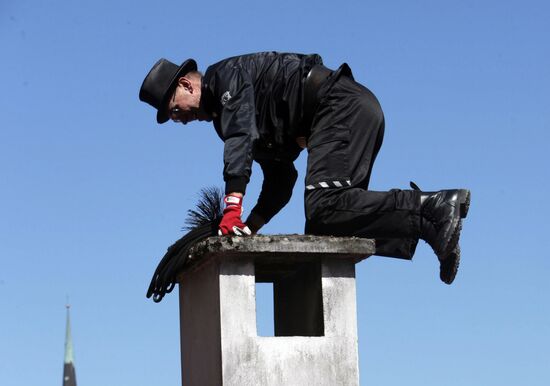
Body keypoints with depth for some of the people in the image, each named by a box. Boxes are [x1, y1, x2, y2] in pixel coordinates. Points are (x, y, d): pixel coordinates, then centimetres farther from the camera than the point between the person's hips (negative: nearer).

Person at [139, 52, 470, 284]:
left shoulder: (225, 74, 1)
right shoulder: (224, 115, 28)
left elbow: (240, 136, -18)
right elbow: (281, 177, 25)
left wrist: (232, 207, -27)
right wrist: (250, 226, 12)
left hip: (341, 104, -10)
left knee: (323, 210, -24)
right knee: (322, 229, 0)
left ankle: (431, 210, -28)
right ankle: (432, 208, -8)